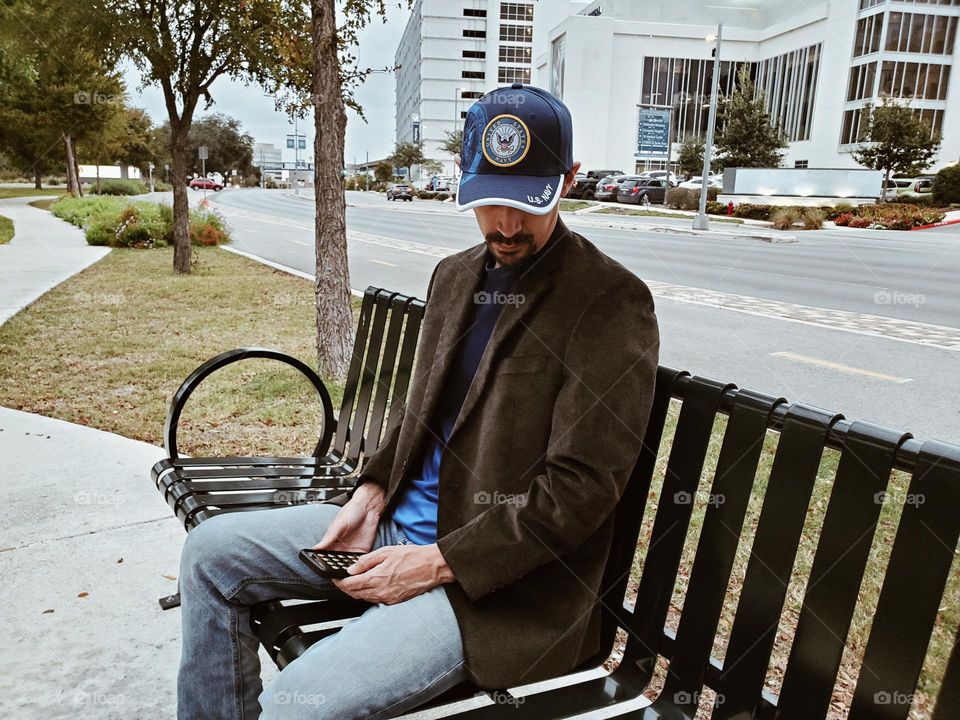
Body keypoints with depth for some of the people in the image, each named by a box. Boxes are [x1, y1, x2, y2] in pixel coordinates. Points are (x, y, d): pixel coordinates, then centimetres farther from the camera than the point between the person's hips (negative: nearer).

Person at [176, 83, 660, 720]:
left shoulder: (612, 304, -15)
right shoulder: (455, 275, 9)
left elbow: (580, 488, -19)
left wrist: (440, 563, -19)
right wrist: (374, 490, 0)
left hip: (503, 578, -7)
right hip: (399, 522, 8)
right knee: (211, 550, 7)